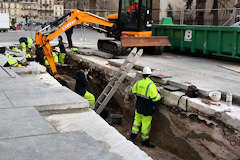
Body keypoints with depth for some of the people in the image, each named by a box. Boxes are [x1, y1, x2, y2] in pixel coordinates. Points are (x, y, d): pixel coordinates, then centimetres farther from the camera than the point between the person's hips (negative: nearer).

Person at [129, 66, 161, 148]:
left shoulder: (138, 83, -4)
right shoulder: (151, 85, -23)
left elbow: (133, 91, 15)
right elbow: (155, 98, -23)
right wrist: (159, 95, -3)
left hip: (138, 107, 6)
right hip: (147, 109, -6)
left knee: (137, 120, 23)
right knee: (146, 124, 9)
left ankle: (133, 136, 31)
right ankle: (145, 140, 23)